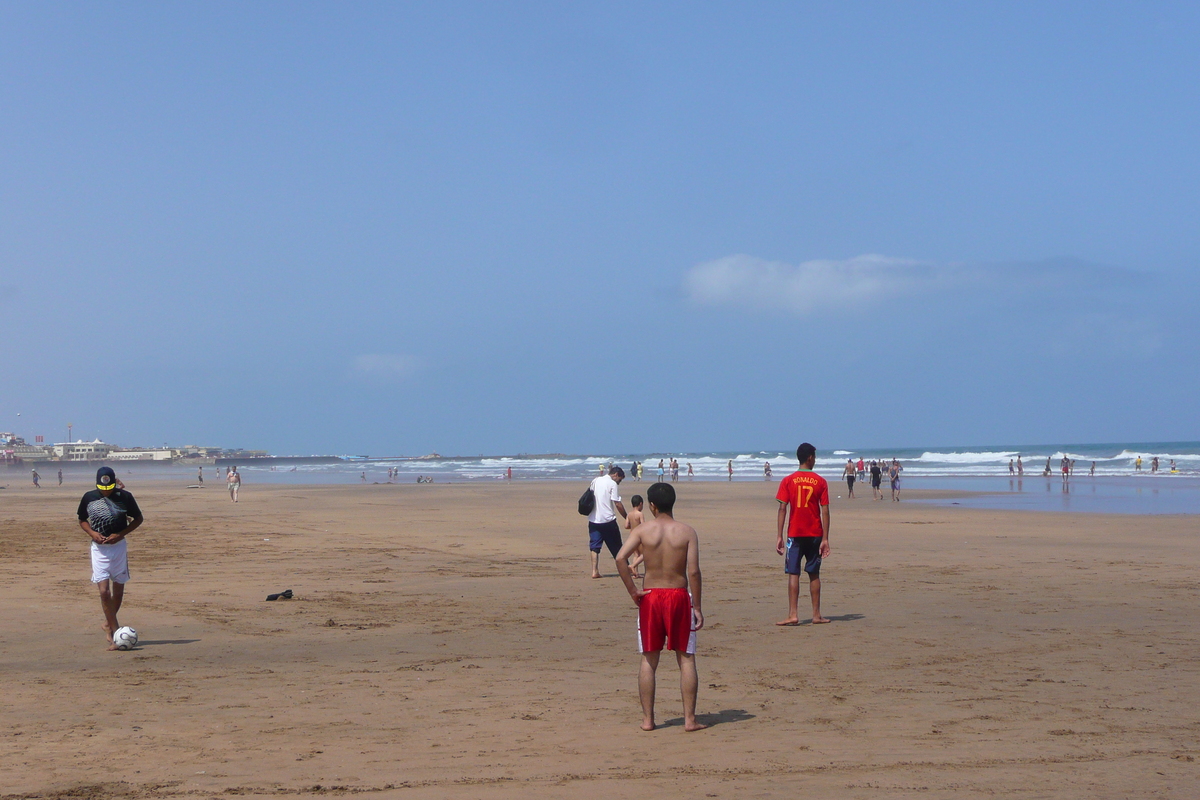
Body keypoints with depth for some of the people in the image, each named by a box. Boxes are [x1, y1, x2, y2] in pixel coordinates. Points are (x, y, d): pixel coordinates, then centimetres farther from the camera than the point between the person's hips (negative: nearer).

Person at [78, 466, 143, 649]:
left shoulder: (125, 496, -6)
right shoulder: (89, 497, -3)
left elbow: (138, 519, 4)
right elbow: (82, 520, 11)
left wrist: (120, 534, -10)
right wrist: (92, 533, -9)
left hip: (119, 546, 1)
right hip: (99, 548, -1)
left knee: (118, 591, 9)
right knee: (104, 591, -12)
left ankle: (108, 624, 32)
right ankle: (116, 631, -8)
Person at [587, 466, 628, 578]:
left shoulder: (595, 481, 12)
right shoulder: (612, 484, -8)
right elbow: (617, 504, -12)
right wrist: (626, 517, -3)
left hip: (593, 520, 5)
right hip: (608, 520, -5)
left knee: (594, 547, 4)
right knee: (616, 547, 8)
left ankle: (595, 571, -5)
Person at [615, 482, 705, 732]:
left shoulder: (642, 530, -2)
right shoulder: (687, 532, -3)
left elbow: (620, 558, -15)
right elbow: (693, 571, -10)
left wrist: (633, 591, -8)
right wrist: (697, 607, -4)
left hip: (650, 597, 1)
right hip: (679, 595, -1)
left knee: (649, 660, 9)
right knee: (686, 659, 7)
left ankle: (647, 719, 10)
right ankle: (690, 719, 5)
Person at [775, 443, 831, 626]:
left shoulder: (788, 481, -2)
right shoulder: (820, 482, -1)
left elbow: (782, 509, -6)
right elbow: (825, 511, -4)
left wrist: (779, 536, -4)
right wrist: (825, 539, -1)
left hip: (795, 534, -1)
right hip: (815, 535, 1)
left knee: (793, 574, -1)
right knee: (814, 574, 9)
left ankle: (793, 615, -9)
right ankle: (816, 615, 12)